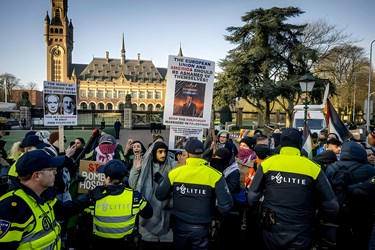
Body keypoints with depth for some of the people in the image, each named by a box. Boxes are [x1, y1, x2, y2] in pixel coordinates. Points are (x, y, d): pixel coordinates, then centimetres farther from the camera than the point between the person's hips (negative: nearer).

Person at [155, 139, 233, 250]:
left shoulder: (174, 173, -12)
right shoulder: (215, 175, -16)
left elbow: (160, 196, 0)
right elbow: (226, 206, -17)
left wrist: (161, 180, 17)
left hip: (179, 226, 2)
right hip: (201, 228, -1)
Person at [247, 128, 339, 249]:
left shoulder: (267, 163, -7)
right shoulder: (313, 167, -8)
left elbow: (252, 198, -5)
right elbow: (332, 207, -5)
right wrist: (314, 214, 15)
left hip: (271, 235, 2)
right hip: (300, 238, -1)